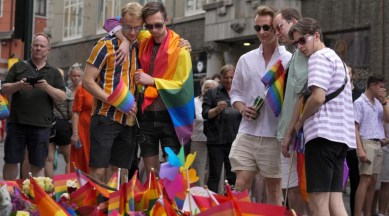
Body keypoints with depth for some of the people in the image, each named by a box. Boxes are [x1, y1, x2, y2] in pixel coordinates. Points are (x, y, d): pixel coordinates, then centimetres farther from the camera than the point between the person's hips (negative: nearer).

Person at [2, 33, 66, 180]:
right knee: (11, 161, 4)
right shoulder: (19, 67, 11)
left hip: (41, 125, 0)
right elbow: (5, 89, 7)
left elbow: (62, 97, 3)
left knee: (37, 165, 4)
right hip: (17, 123, 0)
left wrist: (47, 87, -15)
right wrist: (18, 85, -14)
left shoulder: (54, 73, 11)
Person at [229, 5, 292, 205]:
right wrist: (242, 108, -2)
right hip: (247, 134, 3)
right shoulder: (246, 59, 11)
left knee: (274, 190, 6)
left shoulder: (289, 60, 0)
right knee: (240, 186, 0)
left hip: (274, 135, -3)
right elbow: (235, 92, 16)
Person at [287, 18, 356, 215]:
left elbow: (317, 97, -16)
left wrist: (299, 122, -1)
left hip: (323, 132, -10)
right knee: (335, 200, 5)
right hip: (341, 135, 10)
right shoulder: (336, 58, 27)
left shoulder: (319, 57, -4)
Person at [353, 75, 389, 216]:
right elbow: (355, 127, -10)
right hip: (367, 143, -7)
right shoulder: (359, 102, -5)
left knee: (373, 181, 7)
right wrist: (360, 149, -19)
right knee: (365, 180, -12)